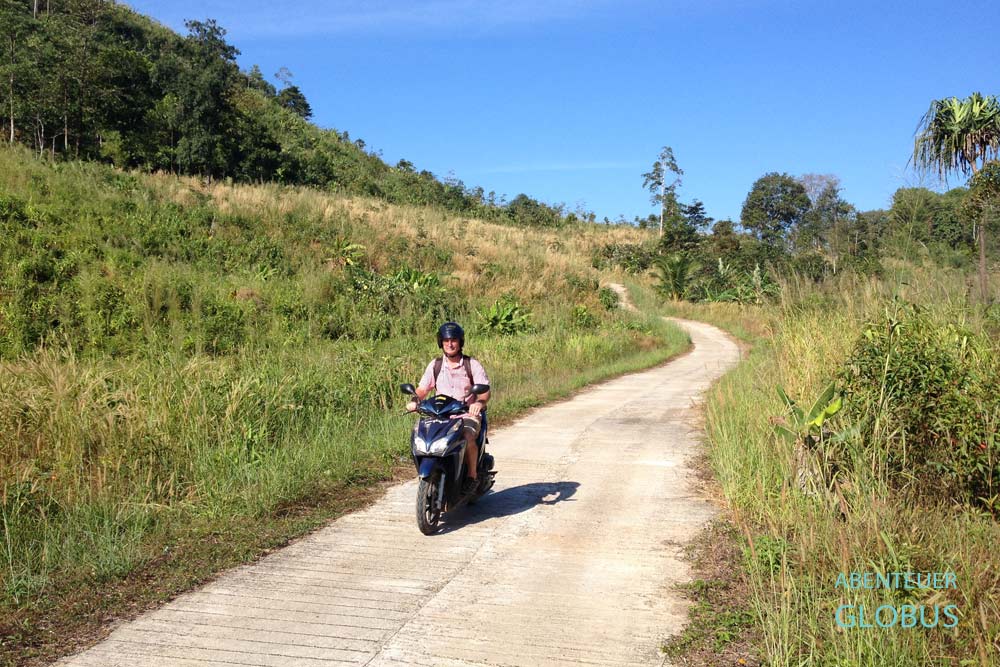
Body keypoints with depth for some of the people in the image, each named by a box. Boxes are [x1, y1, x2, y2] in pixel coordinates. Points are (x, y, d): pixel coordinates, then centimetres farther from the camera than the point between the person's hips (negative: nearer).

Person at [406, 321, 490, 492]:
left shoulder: (472, 365, 0)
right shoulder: (435, 365, 9)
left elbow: (485, 391, -9)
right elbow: (422, 389, 6)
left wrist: (479, 402, -32)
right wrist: (415, 400, -17)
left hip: (467, 415, -3)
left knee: (468, 438, -33)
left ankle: (472, 475, -13)